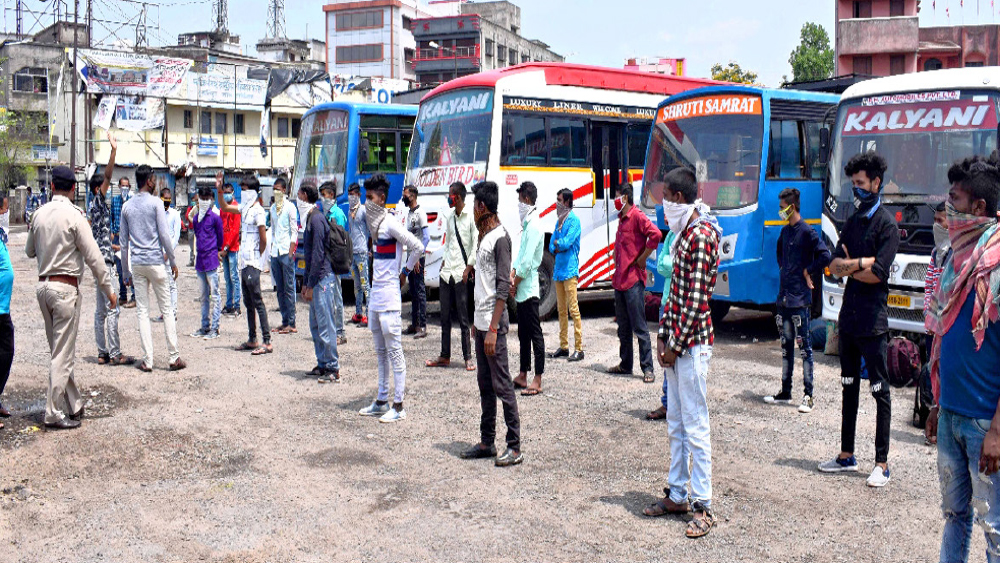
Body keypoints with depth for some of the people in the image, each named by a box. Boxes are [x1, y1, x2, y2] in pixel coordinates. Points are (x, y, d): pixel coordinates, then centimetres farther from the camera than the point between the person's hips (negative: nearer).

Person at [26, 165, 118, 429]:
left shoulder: (39, 214, 5)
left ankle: (73, 404, 23)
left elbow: (29, 251, 18)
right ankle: (54, 413, 3)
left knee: (60, 350, 14)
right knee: (63, 353, -1)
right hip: (65, 288, -7)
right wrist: (108, 289, -5)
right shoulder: (74, 215, -13)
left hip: (43, 285, 7)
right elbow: (93, 256, -12)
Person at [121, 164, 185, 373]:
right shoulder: (155, 203, -6)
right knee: (167, 309, 2)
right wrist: (172, 261, 0)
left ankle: (147, 361, 3)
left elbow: (124, 240, 11)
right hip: (155, 262, -4)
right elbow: (164, 235, -9)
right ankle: (174, 357, 2)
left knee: (142, 311, 5)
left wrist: (125, 269, 17)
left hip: (136, 264, 4)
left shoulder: (127, 206, 8)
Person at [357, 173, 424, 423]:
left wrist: (405, 272, -7)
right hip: (375, 295, 10)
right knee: (381, 352, 15)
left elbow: (417, 247, -19)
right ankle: (382, 402, 24)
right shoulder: (374, 222, 13)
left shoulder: (390, 223, -14)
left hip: (389, 296, -10)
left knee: (394, 351, -4)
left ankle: (398, 406, 1)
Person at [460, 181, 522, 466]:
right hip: (481, 321, 10)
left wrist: (493, 329, -22)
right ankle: (487, 442, 22)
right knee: (485, 384, 14)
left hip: (493, 324, -10)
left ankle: (514, 447, 0)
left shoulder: (500, 238, -14)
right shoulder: (484, 236, 15)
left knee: (502, 384, -6)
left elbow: (503, 288, -19)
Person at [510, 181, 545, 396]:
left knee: (535, 332, -5)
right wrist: (512, 274, 4)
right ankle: (523, 376, 23)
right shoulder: (527, 223, 15)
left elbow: (527, 260, -19)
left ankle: (537, 380, -2)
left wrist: (515, 283, -11)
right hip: (521, 289, 10)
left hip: (528, 287, -10)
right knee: (523, 333, 15)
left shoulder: (533, 225, -16)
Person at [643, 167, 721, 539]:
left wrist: (676, 344, -16)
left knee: (695, 425, -5)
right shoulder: (685, 234, 16)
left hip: (691, 344, -10)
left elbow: (697, 296, -19)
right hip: (675, 344, 10)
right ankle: (677, 495, 25)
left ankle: (703, 507, 2)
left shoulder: (701, 235, -15)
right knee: (676, 422, 15)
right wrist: (663, 335, 12)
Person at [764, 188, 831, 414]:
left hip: (800, 299, -8)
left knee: (804, 346, -4)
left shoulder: (807, 232, -12)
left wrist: (808, 272, -10)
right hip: (784, 296, 8)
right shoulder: (785, 231, 13)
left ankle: (808, 396, 0)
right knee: (786, 345, 13)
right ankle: (785, 392, 21)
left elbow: (825, 256, -21)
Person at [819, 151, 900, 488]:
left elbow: (877, 274, -18)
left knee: (880, 390, -2)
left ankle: (882, 463, 3)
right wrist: (860, 263, -12)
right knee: (849, 386, 13)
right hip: (849, 315, 8)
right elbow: (835, 266, 5)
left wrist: (848, 267, -4)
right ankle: (847, 456, 22)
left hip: (873, 320, -8)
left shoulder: (886, 225, -9)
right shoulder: (853, 222, 13)